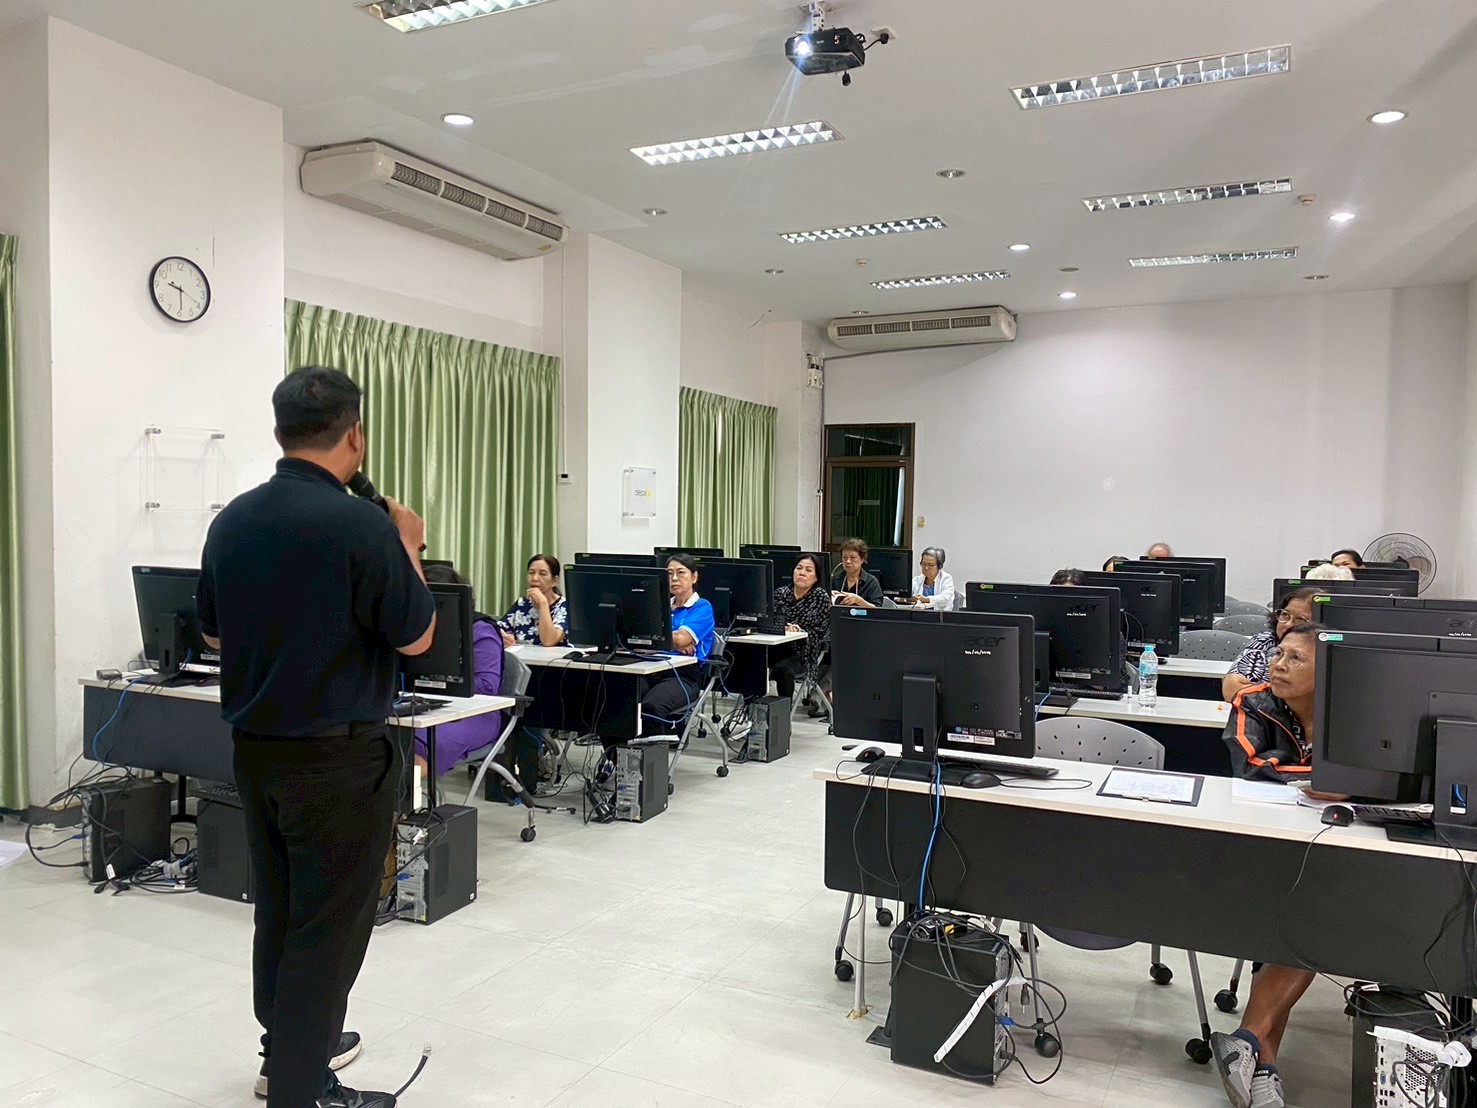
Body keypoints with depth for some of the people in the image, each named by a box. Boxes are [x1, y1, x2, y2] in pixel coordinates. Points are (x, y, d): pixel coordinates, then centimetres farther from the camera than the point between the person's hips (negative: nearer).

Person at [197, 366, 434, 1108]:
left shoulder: (230, 522, 2)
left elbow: (214, 635, 15)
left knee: (280, 909, 21)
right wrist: (408, 551, 3)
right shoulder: (361, 524, -20)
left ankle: (288, 1047, 38)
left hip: (254, 748, 8)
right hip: (337, 754, -7)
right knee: (329, 923, 5)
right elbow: (415, 637, -10)